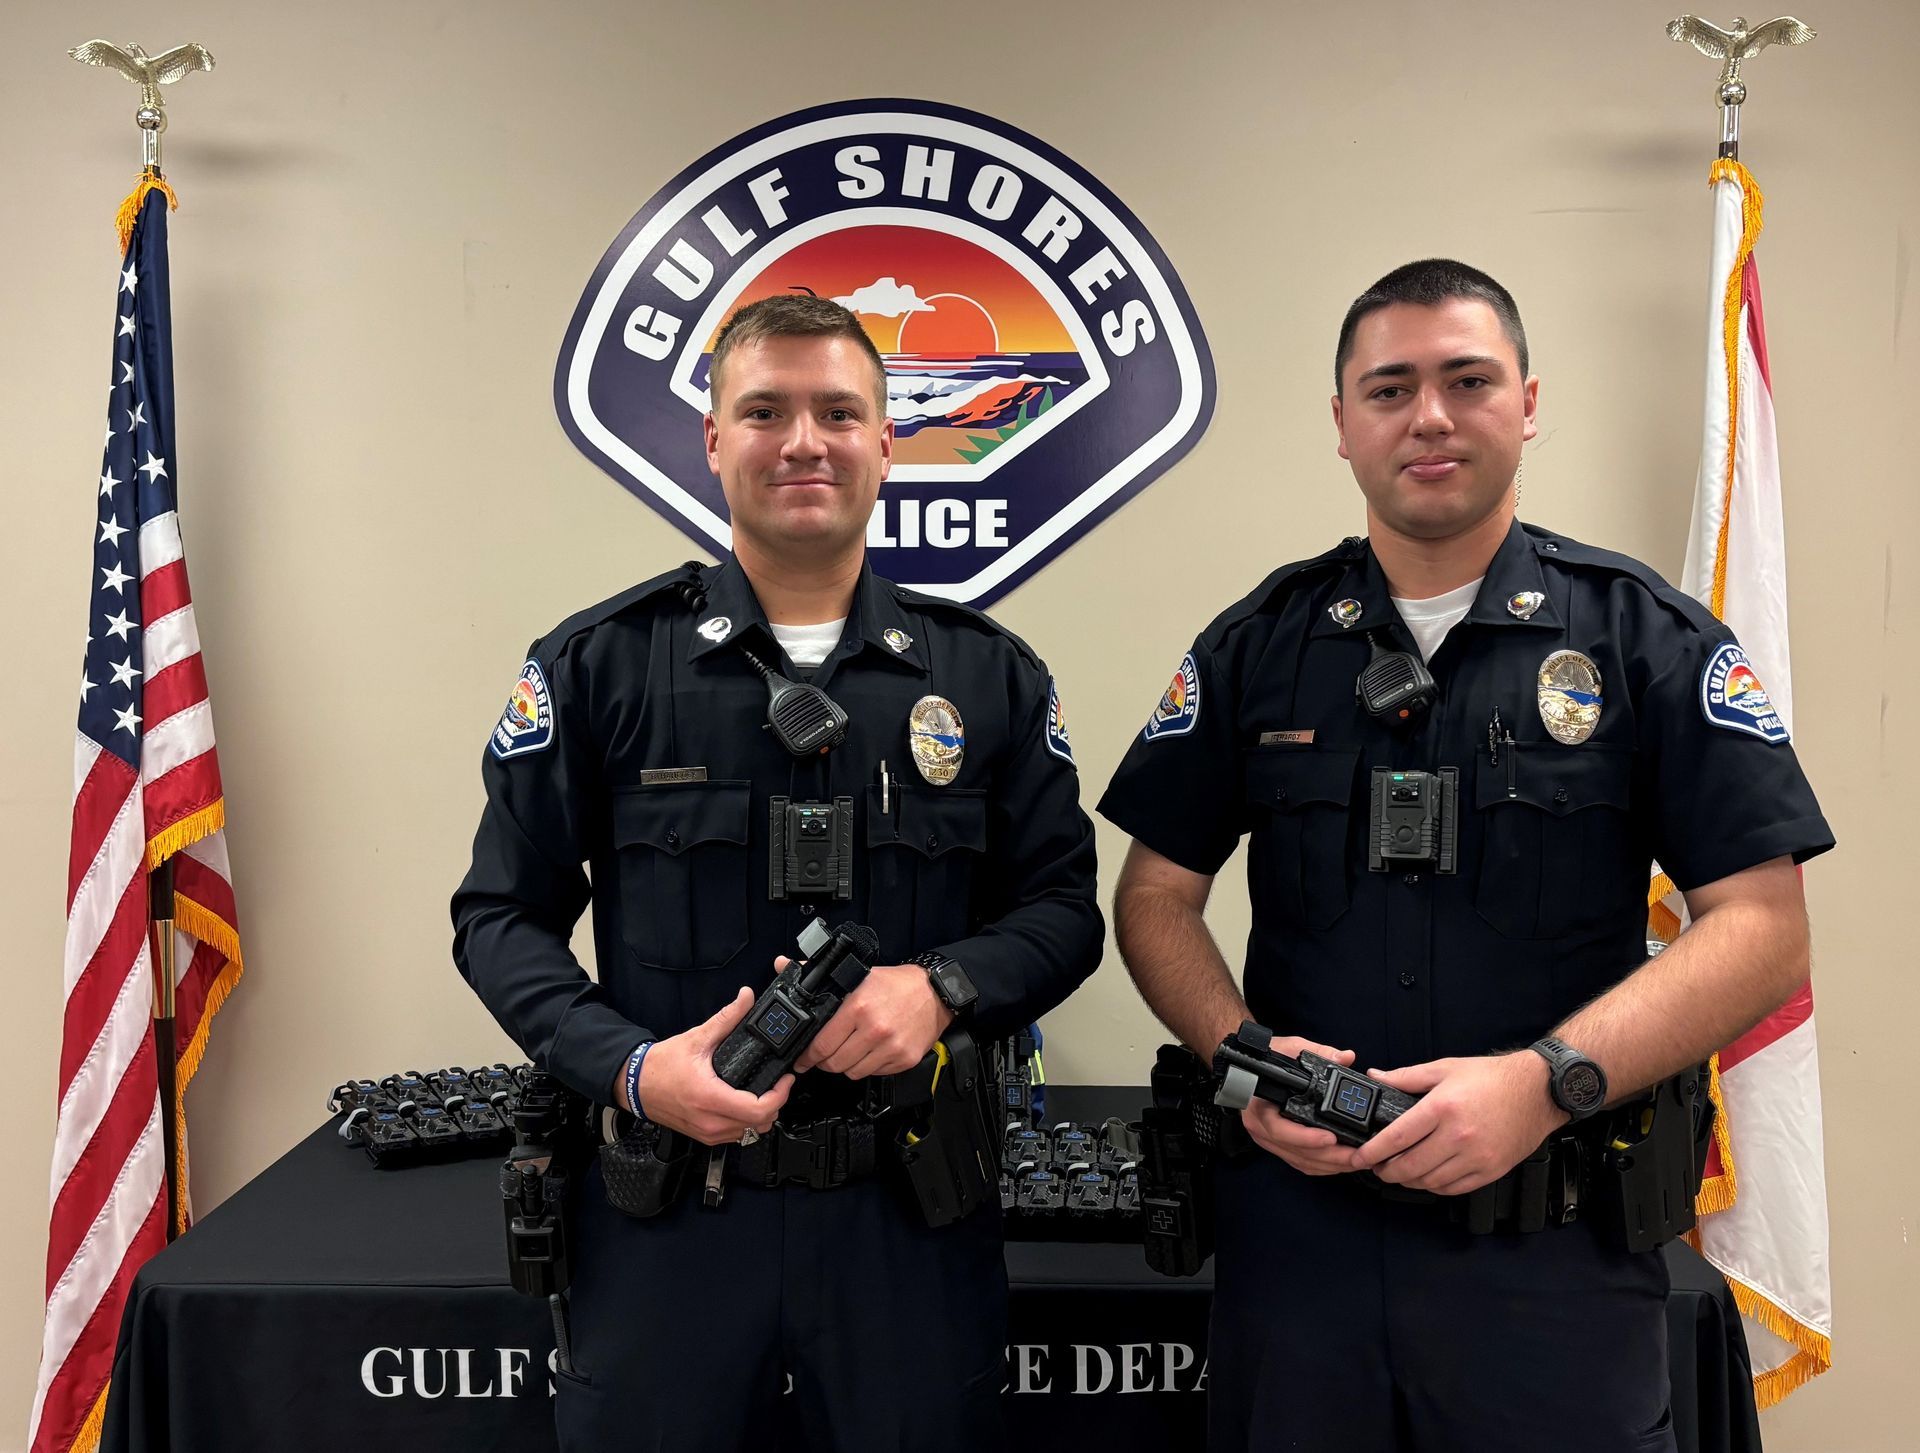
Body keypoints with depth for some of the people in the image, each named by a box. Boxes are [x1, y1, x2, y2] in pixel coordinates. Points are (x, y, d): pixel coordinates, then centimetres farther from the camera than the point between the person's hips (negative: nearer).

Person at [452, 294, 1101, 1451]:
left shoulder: (990, 678, 2)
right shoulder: (598, 665, -2)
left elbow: (1063, 907, 5)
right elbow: (503, 915, 1)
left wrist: (941, 987, -15)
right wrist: (631, 1067, -15)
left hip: (912, 1216, 1)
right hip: (668, 1217, 0)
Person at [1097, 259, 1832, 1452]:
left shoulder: (1649, 639, -2)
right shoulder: (1259, 645, 3)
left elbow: (1762, 928, -7)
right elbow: (1159, 895, 6)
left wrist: (1547, 1080, -20)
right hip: (1297, 1207, 2)